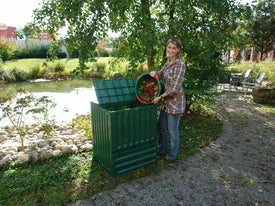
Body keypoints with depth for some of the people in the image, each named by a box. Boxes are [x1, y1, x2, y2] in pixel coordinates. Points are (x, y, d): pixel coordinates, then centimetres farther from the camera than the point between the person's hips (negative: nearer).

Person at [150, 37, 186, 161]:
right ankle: (162, 149, 40)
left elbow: (175, 88, -23)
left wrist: (160, 97, -16)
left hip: (176, 101, -9)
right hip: (167, 100, 9)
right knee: (161, 126, 19)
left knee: (173, 129, 8)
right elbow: (162, 73, 19)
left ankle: (172, 154, 30)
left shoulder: (180, 64, -21)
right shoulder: (168, 61, 5)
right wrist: (155, 72, -4)